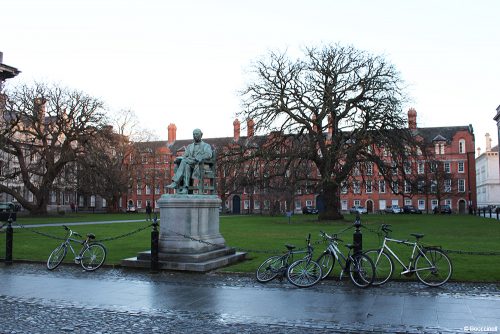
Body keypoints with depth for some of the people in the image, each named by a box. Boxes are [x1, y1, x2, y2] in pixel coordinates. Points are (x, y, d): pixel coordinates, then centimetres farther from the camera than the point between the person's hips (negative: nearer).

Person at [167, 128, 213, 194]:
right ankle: (184, 188, -45)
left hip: (200, 166, -4)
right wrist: (179, 159, -8)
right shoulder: (189, 146, 29)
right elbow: (184, 156, 17)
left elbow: (208, 155, -9)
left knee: (184, 161, -31)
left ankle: (175, 183, -39)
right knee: (186, 166, -33)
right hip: (189, 164, 4)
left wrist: (196, 159, -22)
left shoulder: (206, 146, 13)